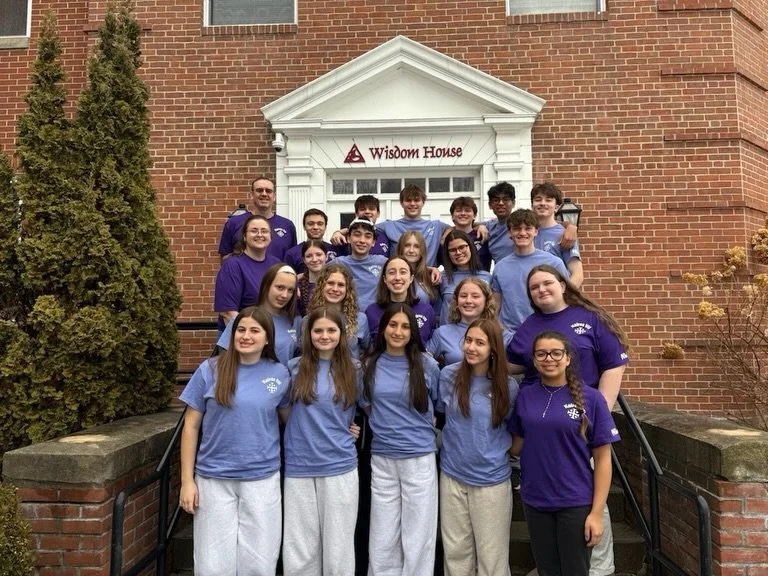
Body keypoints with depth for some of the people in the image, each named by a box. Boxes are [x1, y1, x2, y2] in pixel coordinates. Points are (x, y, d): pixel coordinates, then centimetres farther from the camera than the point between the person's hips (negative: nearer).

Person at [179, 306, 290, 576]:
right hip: (214, 480, 0)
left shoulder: (280, 374, -1)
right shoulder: (210, 370, -4)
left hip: (263, 480, 1)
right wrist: (187, 480, -1)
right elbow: (191, 426, 1)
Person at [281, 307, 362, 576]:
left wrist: (347, 428, 4)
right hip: (299, 467, 0)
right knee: (299, 550, 9)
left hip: (340, 466, 0)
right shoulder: (294, 368, 1)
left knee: (338, 547, 9)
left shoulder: (353, 370, 1)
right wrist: (304, 430, 2)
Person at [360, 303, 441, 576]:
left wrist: (419, 426, 7)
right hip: (382, 458, 2)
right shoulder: (369, 365, 1)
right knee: (382, 538, 12)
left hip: (420, 458, -2)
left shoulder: (426, 364, -4)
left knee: (418, 536, 7)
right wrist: (388, 425, 6)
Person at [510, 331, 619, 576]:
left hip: (577, 503, -3)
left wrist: (597, 512, -9)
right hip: (535, 502, 3)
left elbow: (602, 459, -6)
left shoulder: (590, 398, -8)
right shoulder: (525, 396, 1)